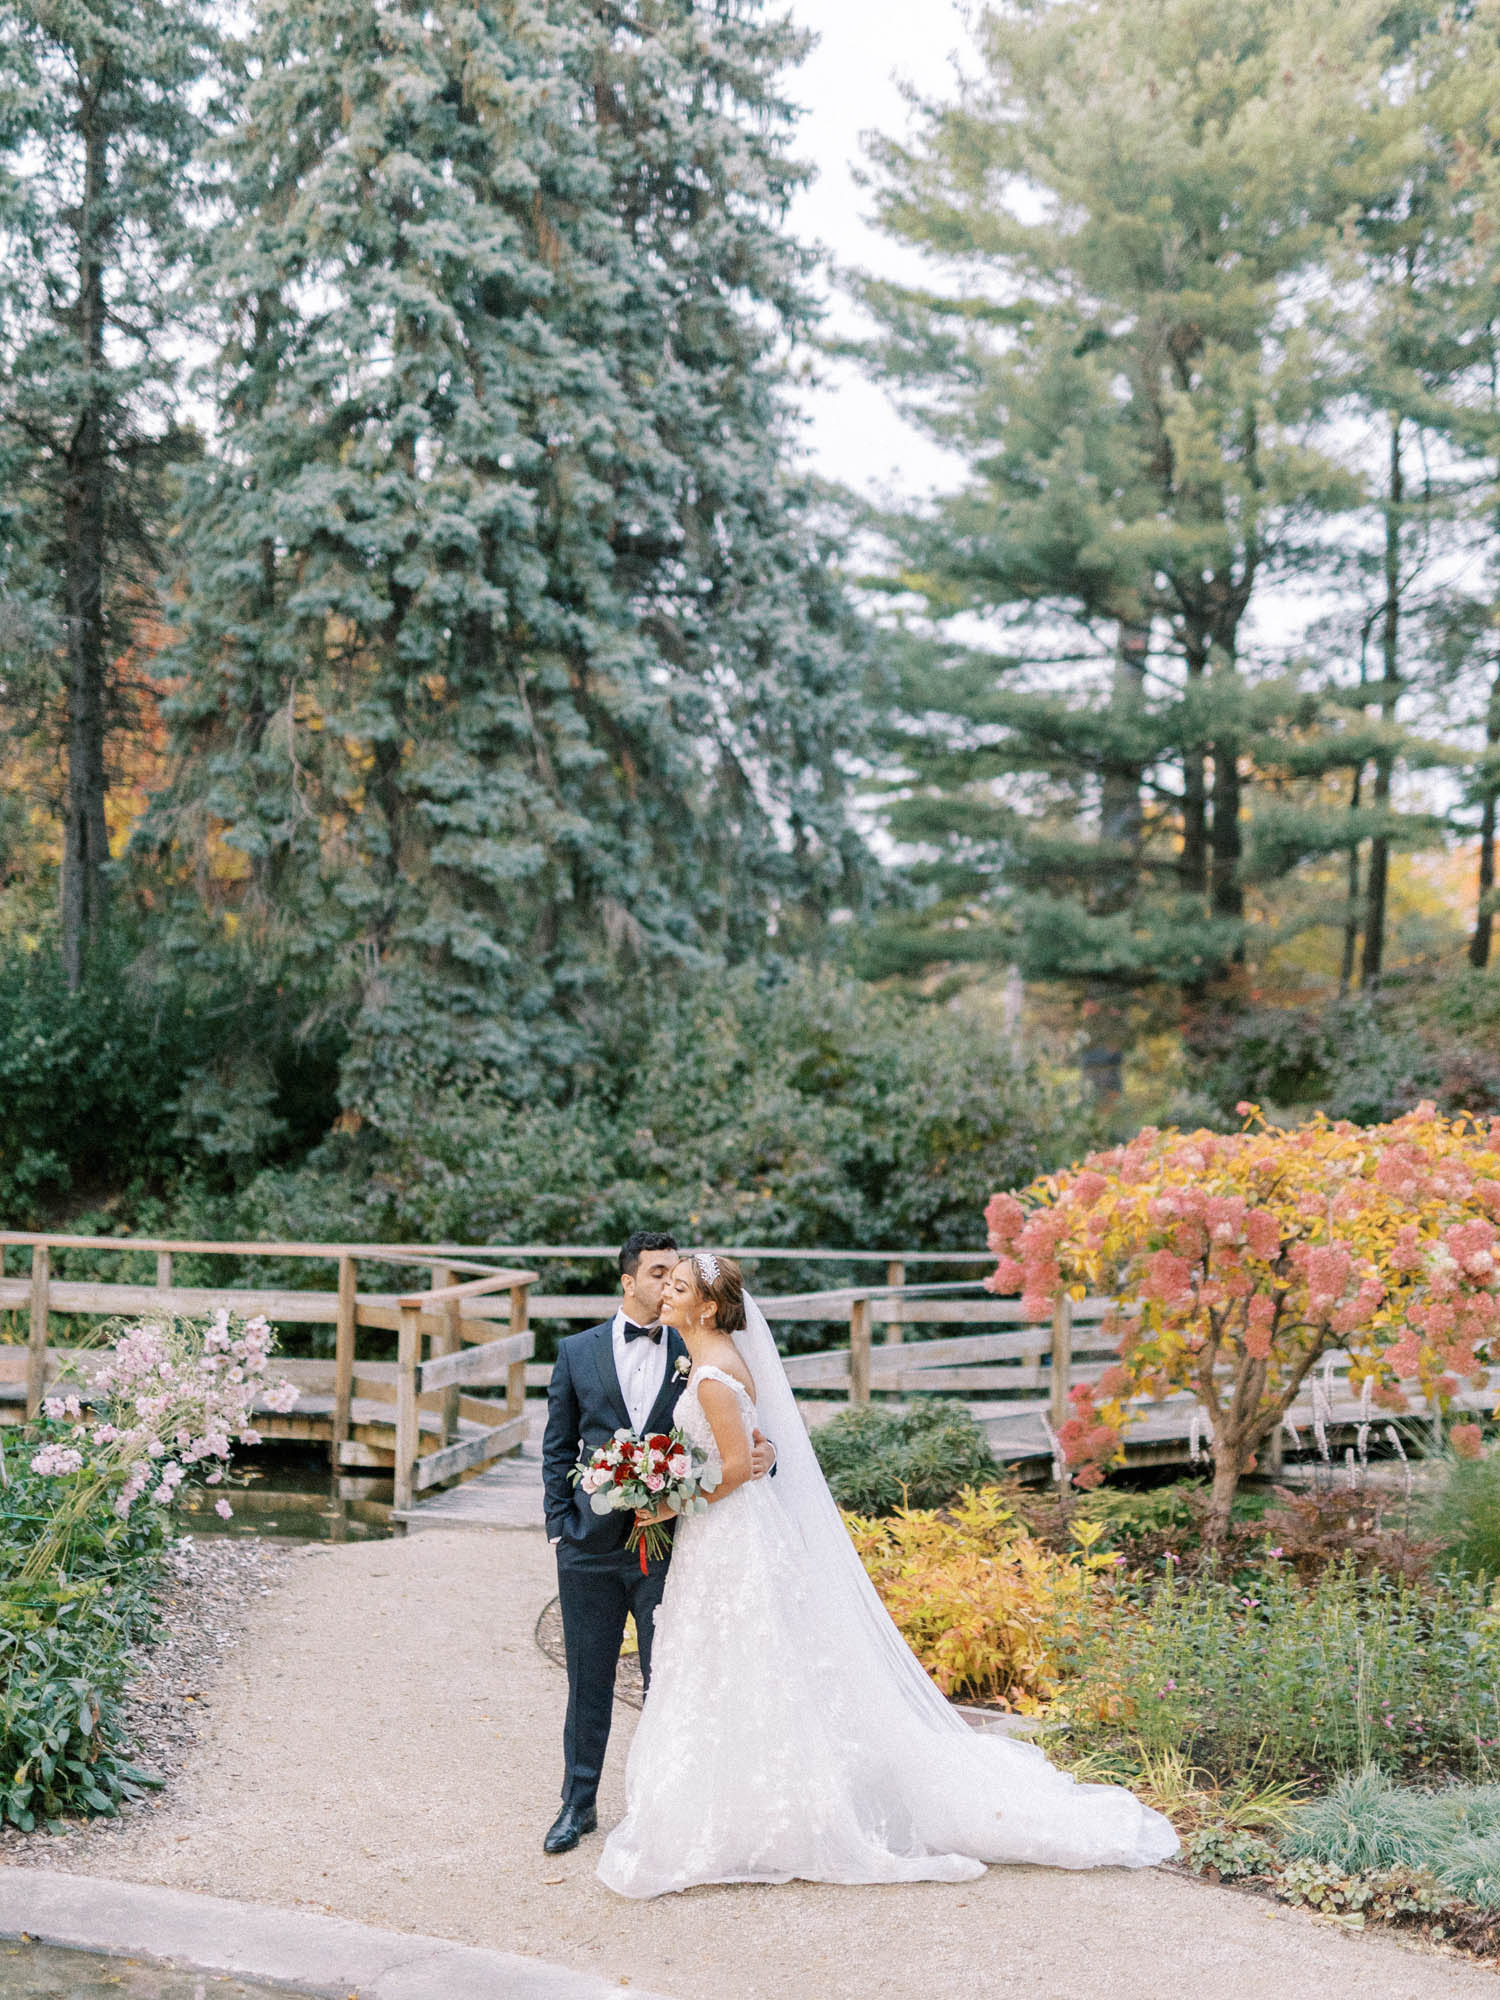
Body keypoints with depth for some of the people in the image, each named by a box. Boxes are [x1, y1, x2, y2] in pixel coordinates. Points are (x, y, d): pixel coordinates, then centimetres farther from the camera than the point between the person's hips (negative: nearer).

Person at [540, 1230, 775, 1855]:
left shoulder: (696, 1355, 2)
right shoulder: (578, 1352, 3)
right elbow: (557, 1447, 6)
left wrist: (761, 1457, -18)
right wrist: (560, 1526, 0)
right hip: (590, 1545, 1)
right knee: (588, 1680, 11)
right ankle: (578, 1804, 26)